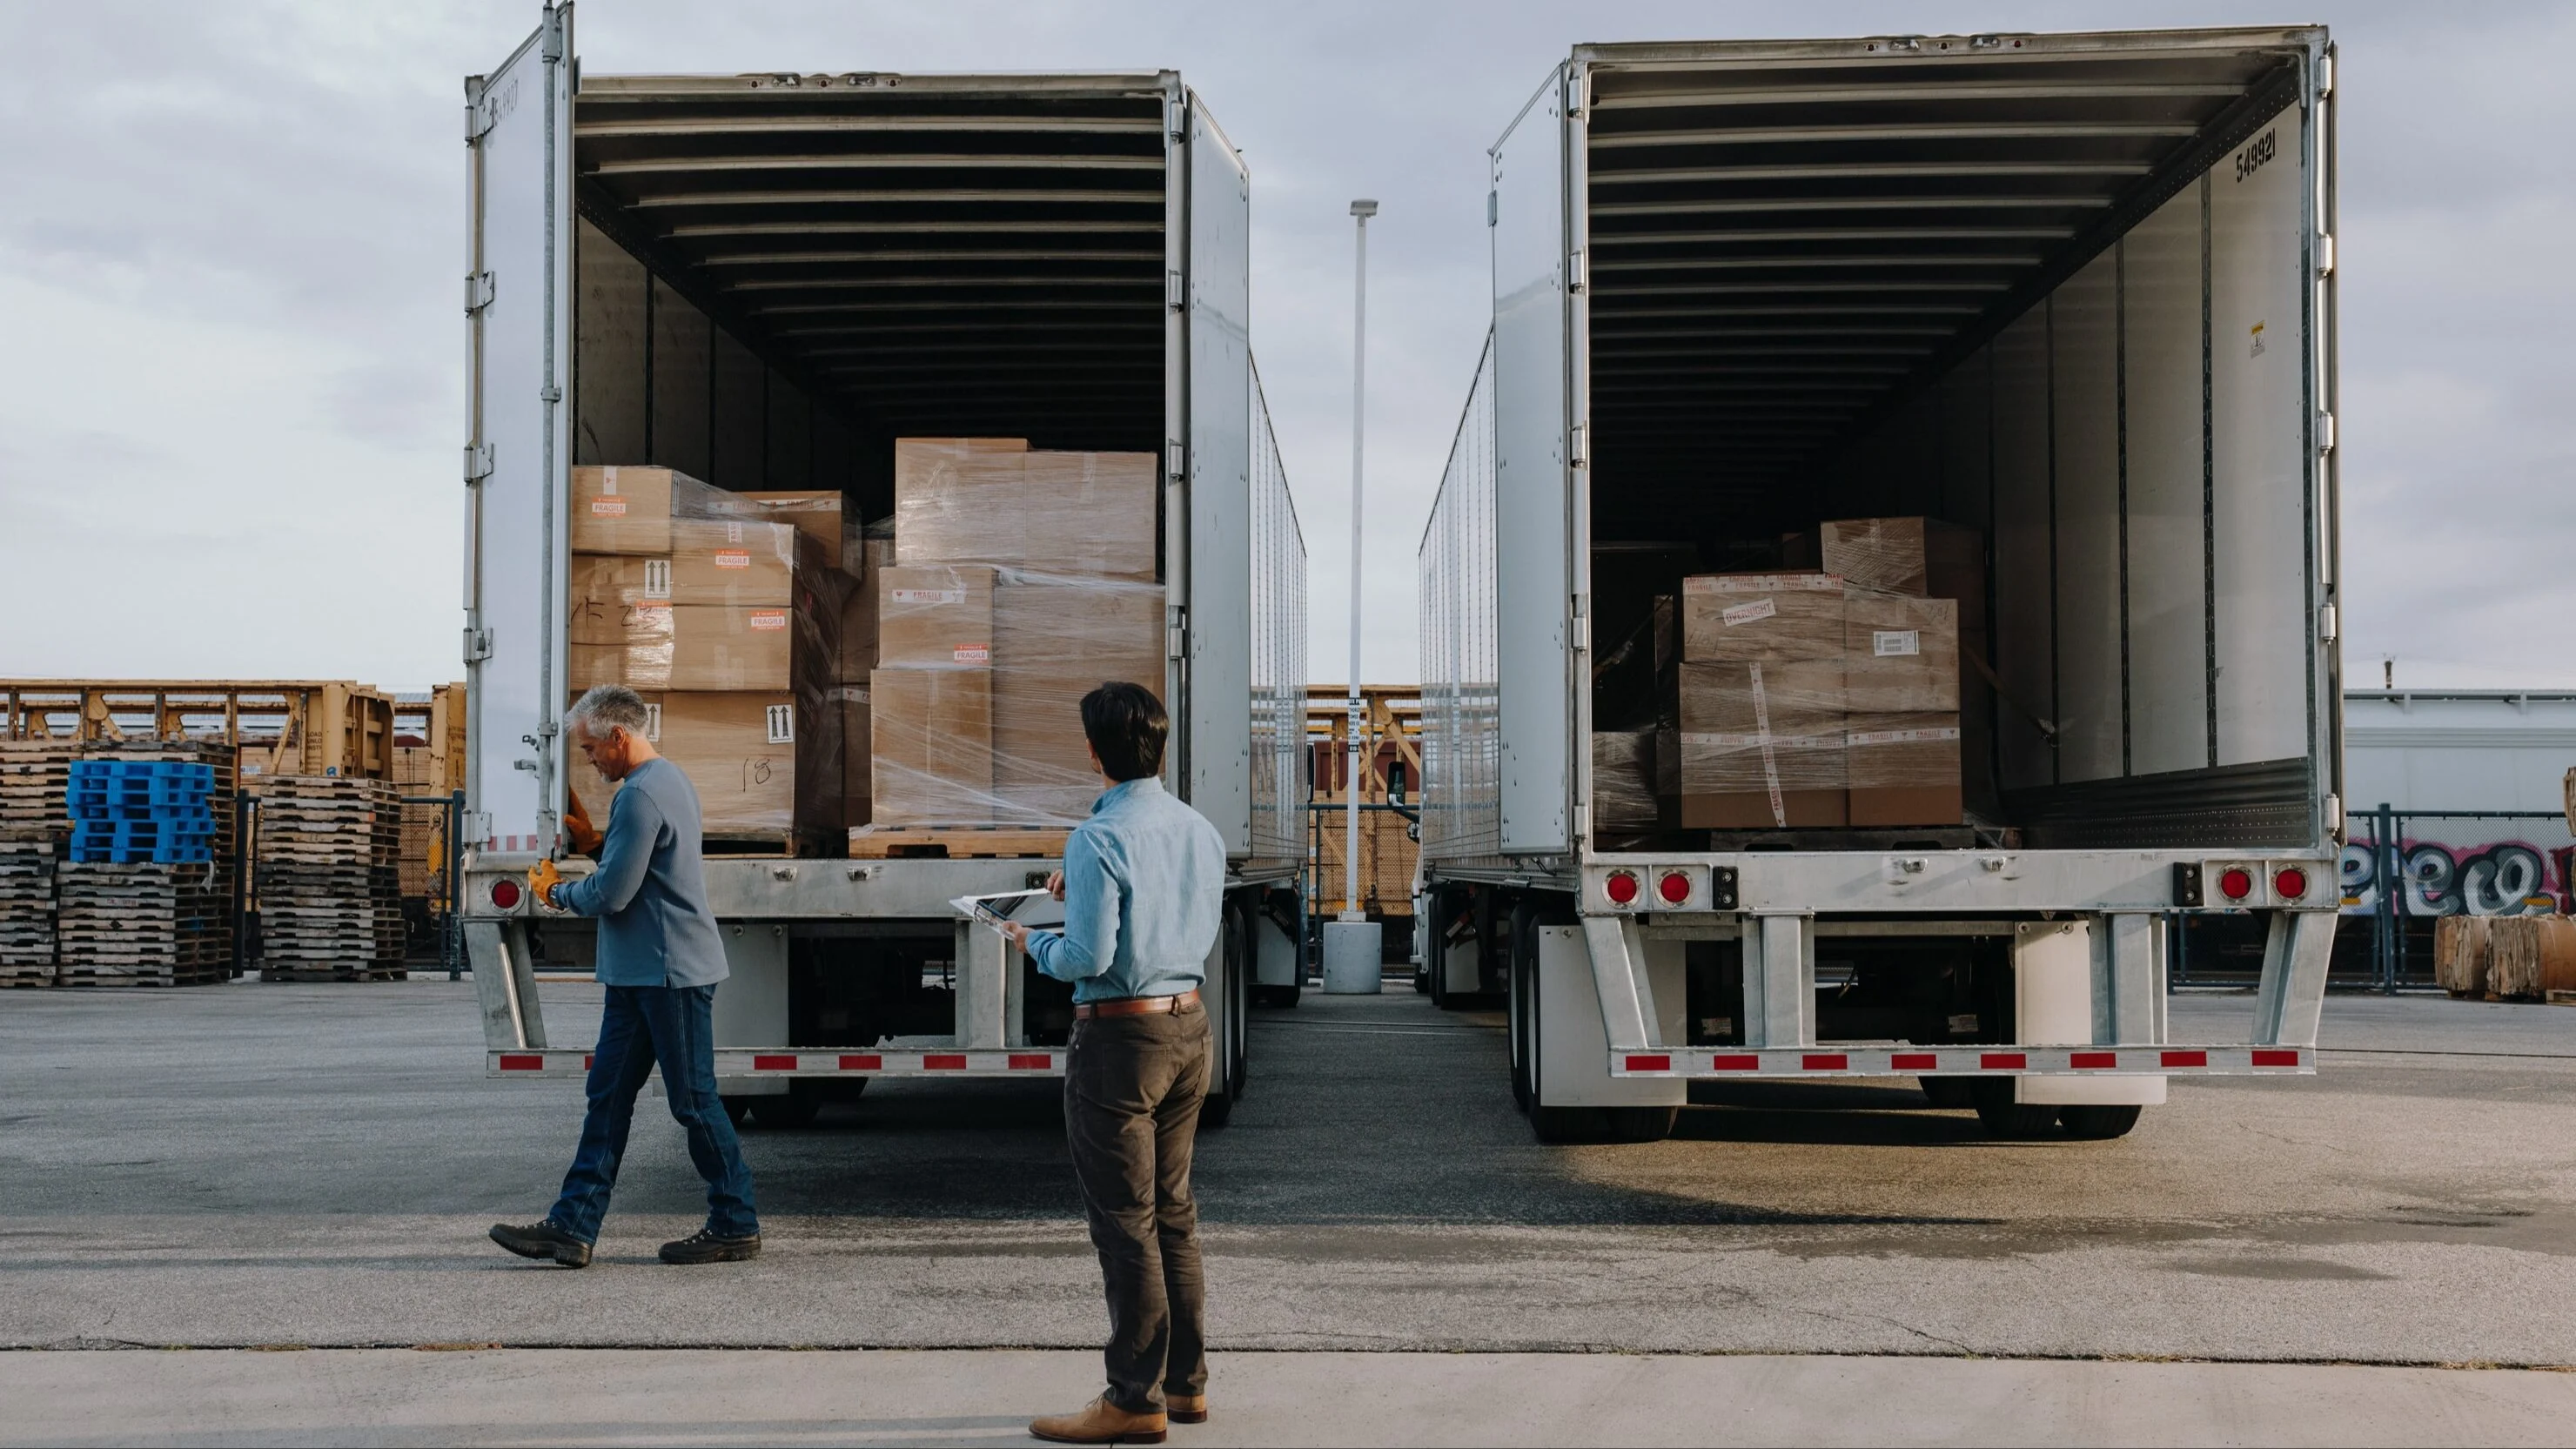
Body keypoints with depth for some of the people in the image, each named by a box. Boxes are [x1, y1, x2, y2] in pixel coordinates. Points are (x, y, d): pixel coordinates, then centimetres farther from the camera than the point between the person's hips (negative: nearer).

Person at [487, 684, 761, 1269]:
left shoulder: (641, 796, -18)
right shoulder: (672, 780, 15)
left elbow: (610, 895, -18)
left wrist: (558, 891, 0)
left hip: (671, 973, -11)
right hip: (640, 974, 11)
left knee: (693, 1100, -1)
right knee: (607, 1096, 8)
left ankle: (736, 1226, 9)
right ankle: (573, 1226, 8)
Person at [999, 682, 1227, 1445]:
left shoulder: (1098, 839, -18)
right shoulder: (1202, 831, 5)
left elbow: (1088, 958, -21)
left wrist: (1033, 942, 0)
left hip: (1119, 1038, -8)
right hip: (1190, 1025, 8)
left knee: (1125, 1218, 0)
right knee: (1173, 1208, 16)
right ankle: (1186, 1380, 24)